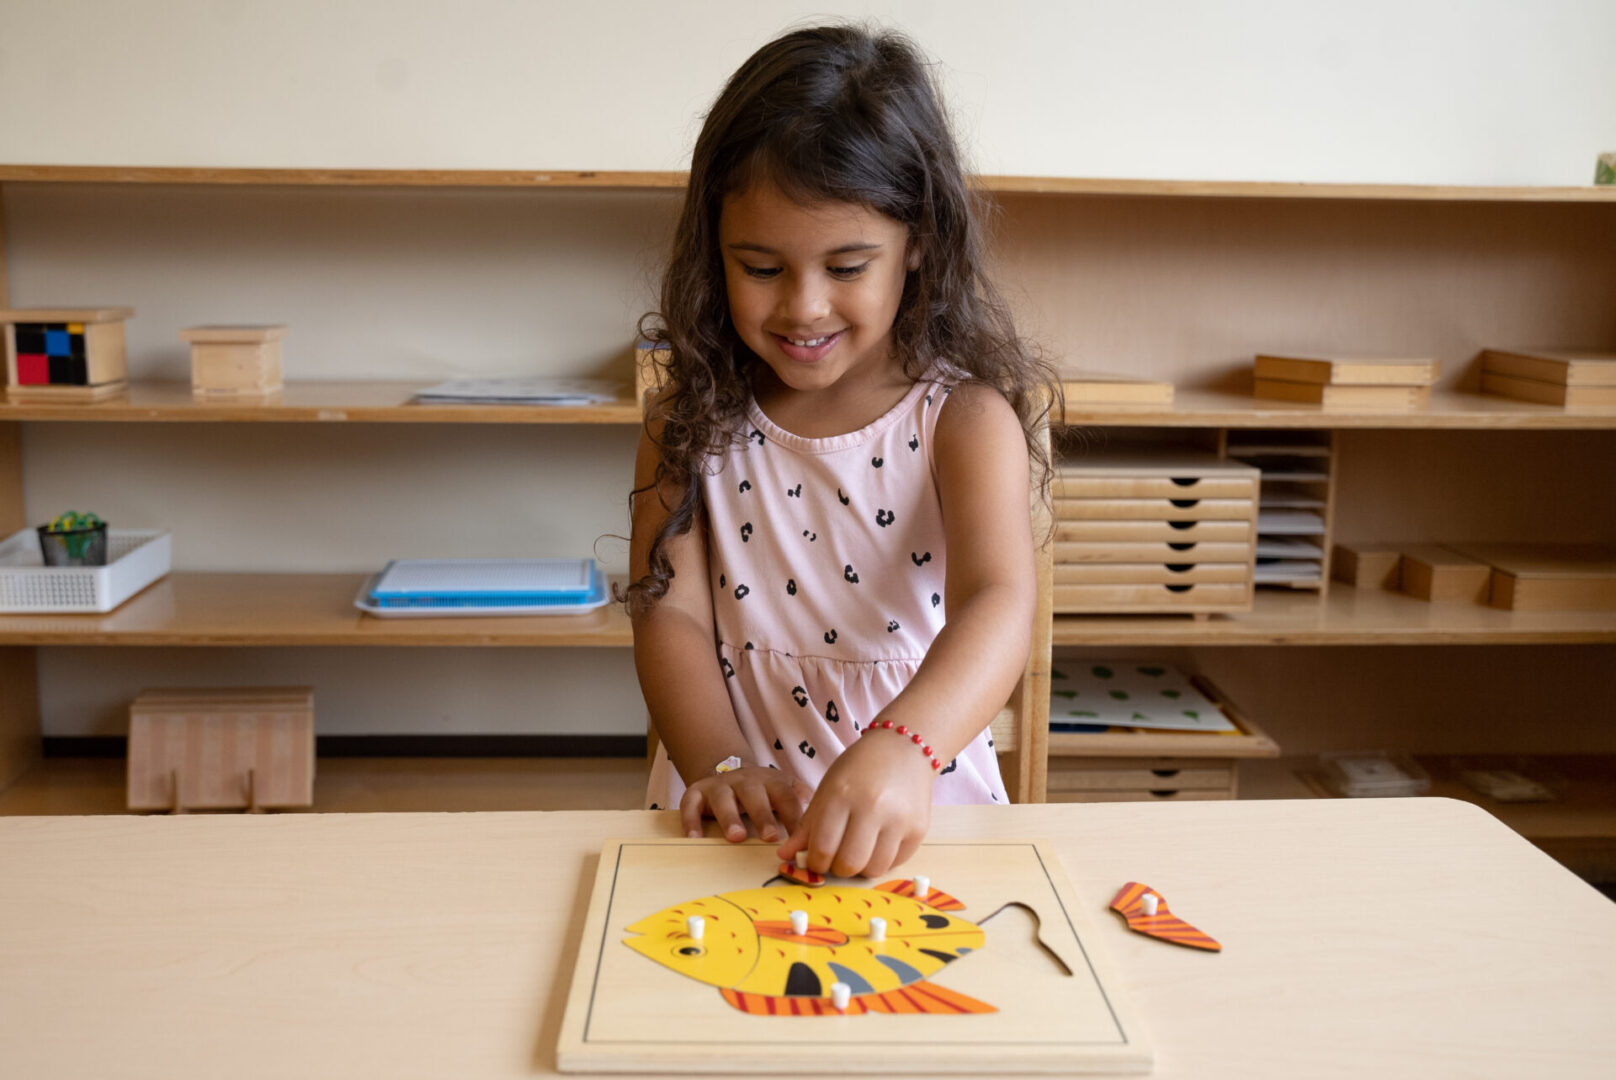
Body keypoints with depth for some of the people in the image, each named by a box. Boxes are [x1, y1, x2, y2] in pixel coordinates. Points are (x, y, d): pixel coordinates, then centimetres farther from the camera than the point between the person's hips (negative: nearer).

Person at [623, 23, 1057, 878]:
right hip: (739, 813, 1)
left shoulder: (965, 417, -6)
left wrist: (904, 749, -39)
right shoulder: (695, 419, 3)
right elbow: (670, 610, -3)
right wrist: (720, 766, -21)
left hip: (924, 808, -1)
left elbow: (997, 606, -20)